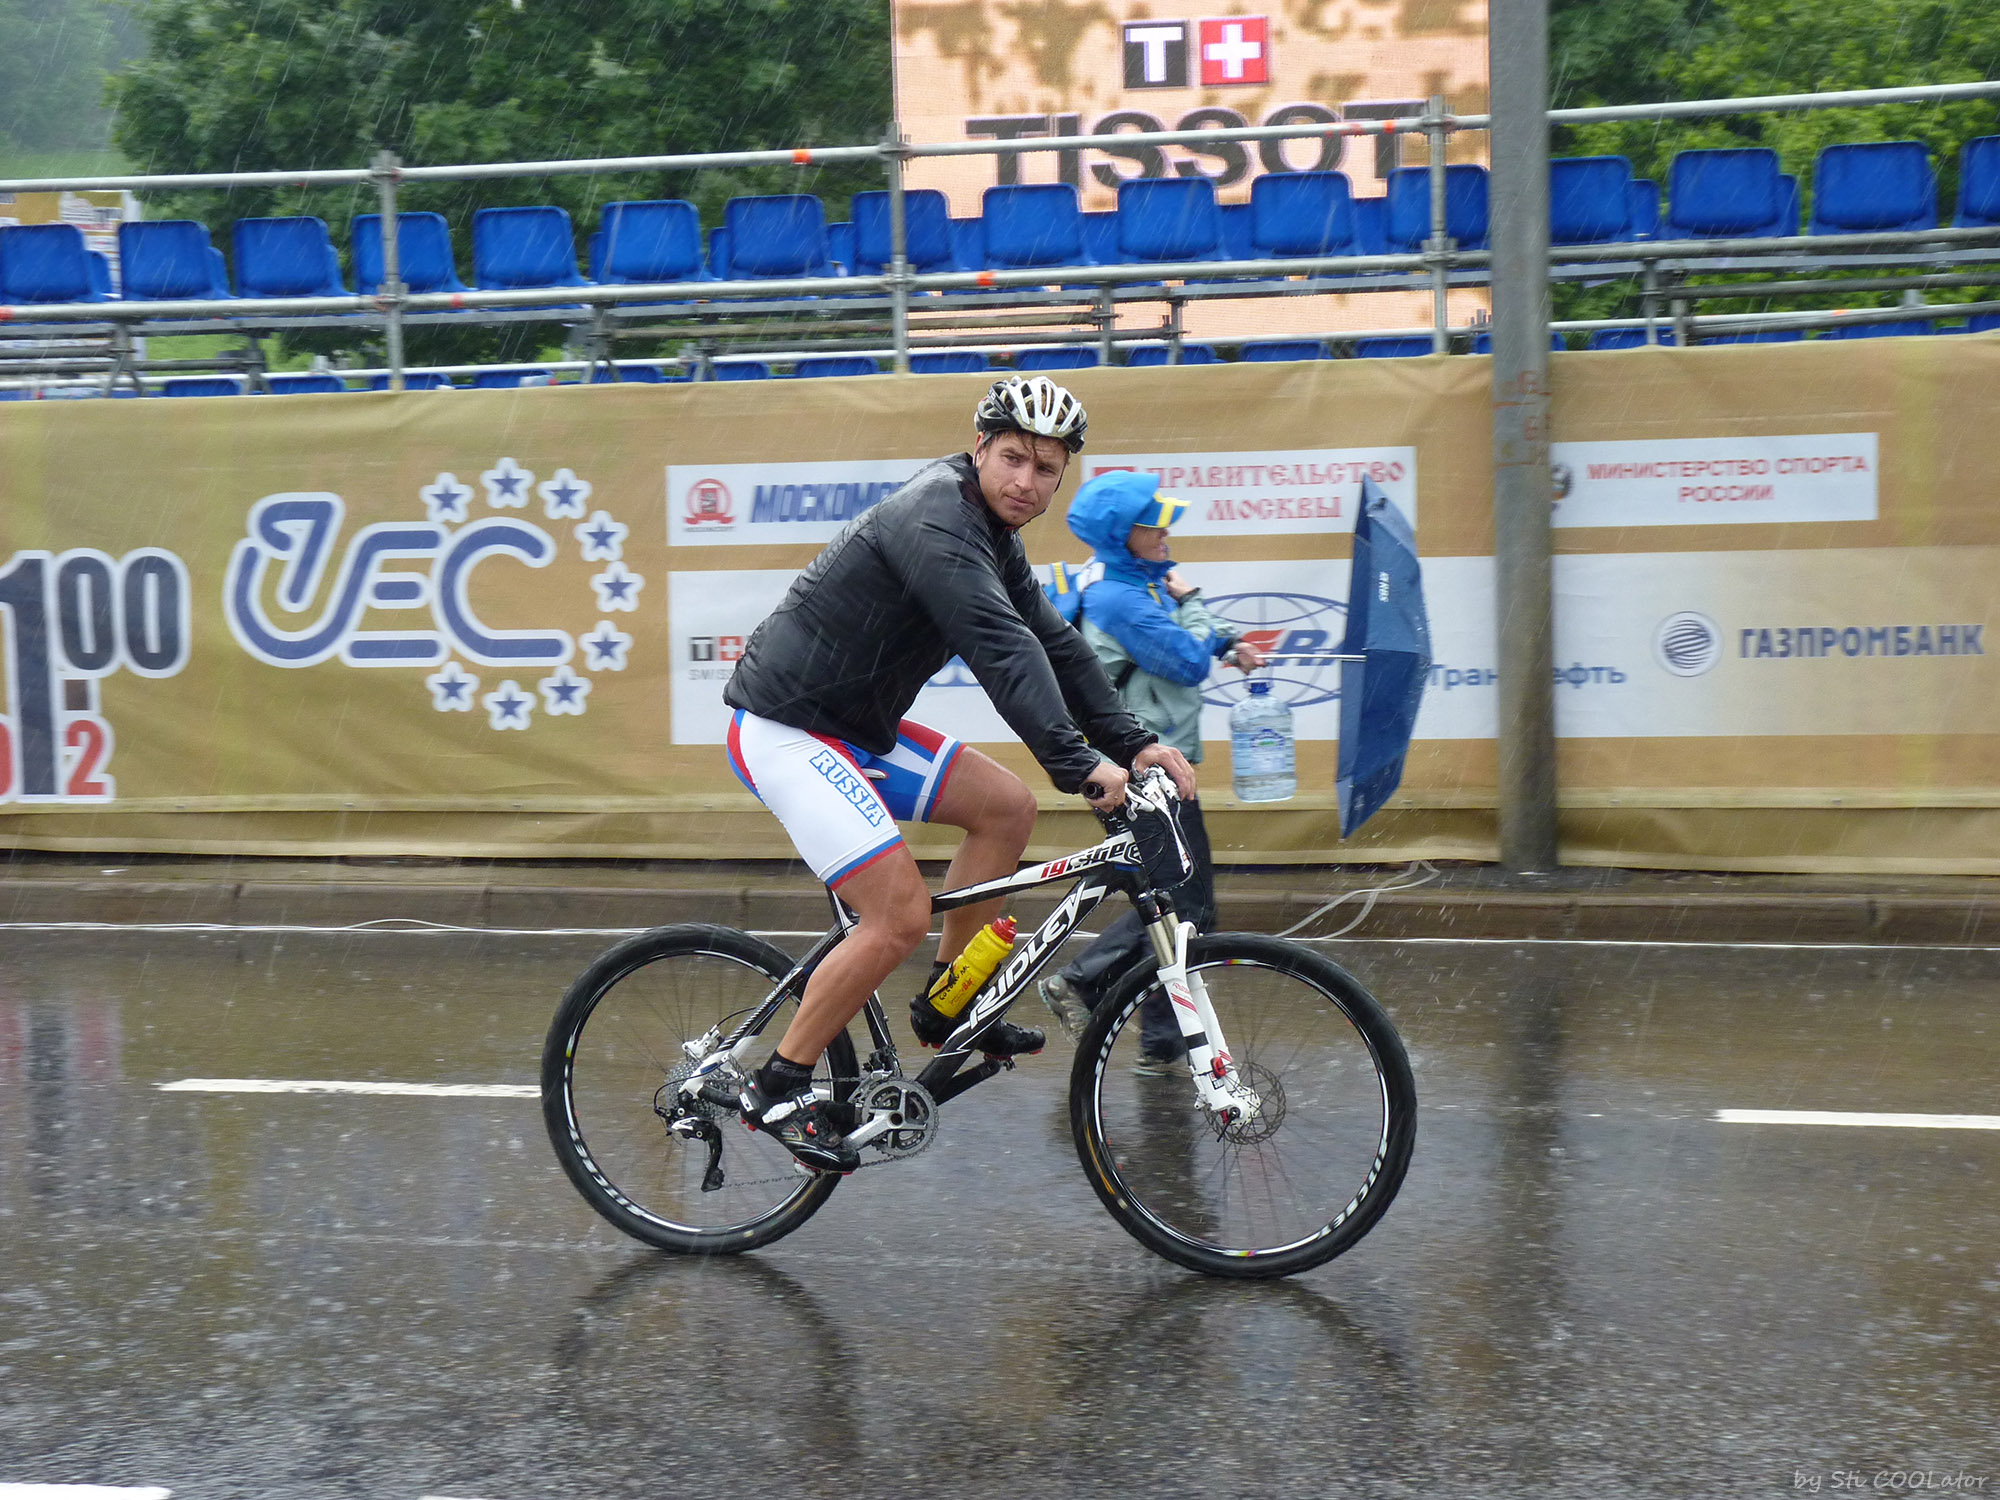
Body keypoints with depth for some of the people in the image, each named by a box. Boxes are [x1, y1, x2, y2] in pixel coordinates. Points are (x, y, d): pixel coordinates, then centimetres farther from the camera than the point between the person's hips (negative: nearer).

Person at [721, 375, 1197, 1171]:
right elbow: (1001, 648, -33)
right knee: (901, 914, -17)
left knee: (1007, 807, 5)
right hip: (785, 731, -10)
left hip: (856, 728, 10)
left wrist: (1132, 741, 0)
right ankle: (777, 1089, -3)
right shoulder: (936, 523, -22)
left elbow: (1054, 641, 9)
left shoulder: (989, 532, 11)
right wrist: (1076, 761, -40)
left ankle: (947, 1006, 16)